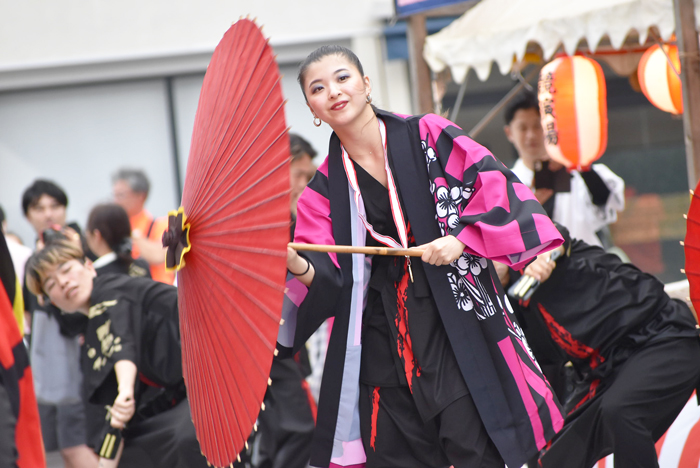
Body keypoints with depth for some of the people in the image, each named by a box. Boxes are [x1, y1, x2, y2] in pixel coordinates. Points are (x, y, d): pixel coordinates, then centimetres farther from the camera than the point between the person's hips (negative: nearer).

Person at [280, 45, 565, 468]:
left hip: (455, 320, -3)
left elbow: (496, 185, -3)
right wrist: (296, 265, -22)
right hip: (383, 335, 3)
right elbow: (330, 281, -1)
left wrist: (463, 237, -16)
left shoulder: (428, 136, 3)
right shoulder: (324, 189, 8)